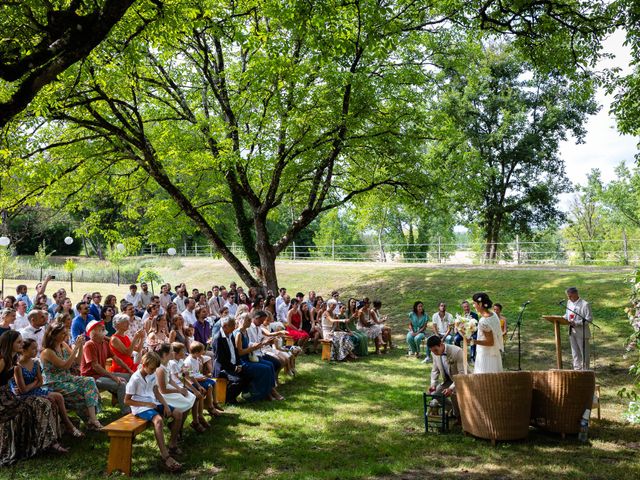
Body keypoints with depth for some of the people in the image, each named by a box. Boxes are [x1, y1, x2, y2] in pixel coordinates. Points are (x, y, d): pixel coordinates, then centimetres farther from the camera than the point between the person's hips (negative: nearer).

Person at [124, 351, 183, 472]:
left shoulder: (152, 375, 7)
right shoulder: (135, 379, -16)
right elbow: (127, 400, -14)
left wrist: (165, 405, -3)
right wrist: (147, 404, -19)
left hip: (153, 403, 8)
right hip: (140, 407, -8)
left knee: (178, 414, -3)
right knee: (158, 420, -36)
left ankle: (172, 445, 9)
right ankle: (165, 457, -39)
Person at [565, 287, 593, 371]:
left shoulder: (585, 304, -15)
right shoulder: (569, 302, 7)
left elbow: (589, 319, -16)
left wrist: (576, 323, -24)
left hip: (582, 332, -7)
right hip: (572, 332, 7)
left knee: (584, 353, 4)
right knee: (575, 353, 15)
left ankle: (585, 370, 14)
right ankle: (577, 369, 24)